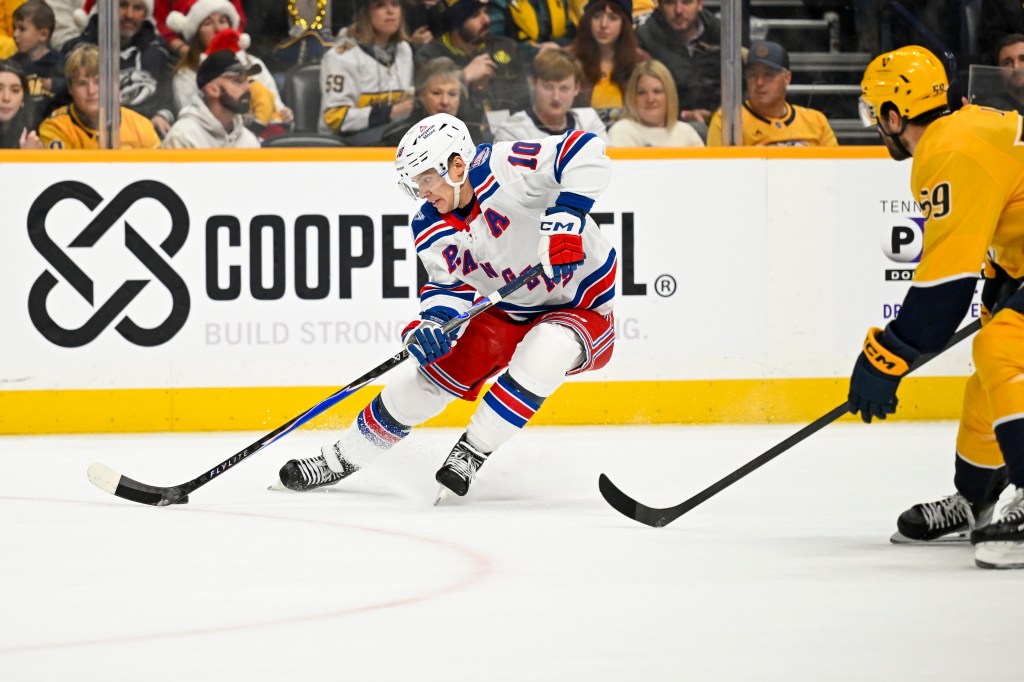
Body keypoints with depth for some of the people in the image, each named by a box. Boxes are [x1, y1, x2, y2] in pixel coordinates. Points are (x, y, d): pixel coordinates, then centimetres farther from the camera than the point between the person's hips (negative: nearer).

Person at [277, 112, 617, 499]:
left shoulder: (503, 169, -28)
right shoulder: (431, 230, -6)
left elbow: (586, 153, -36)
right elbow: (449, 286, -2)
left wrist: (564, 219, -45)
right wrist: (435, 321, -24)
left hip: (583, 309, -6)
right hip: (507, 312, 6)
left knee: (546, 351, -37)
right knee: (428, 373, 1)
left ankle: (472, 453, -21)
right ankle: (340, 461, 18)